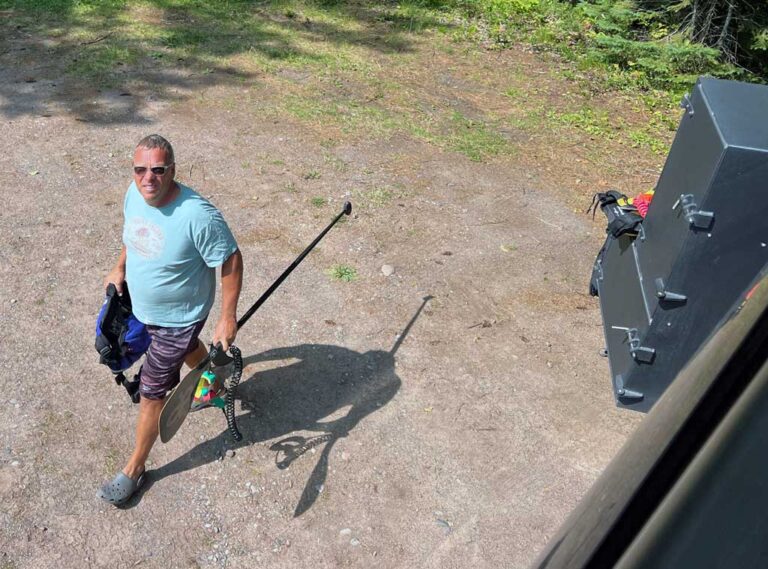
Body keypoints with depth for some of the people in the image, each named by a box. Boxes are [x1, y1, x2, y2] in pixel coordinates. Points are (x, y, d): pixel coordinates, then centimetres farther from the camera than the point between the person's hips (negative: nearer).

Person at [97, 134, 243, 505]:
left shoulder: (197, 215, -36)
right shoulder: (134, 193, -13)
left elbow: (230, 260, -27)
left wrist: (228, 318, -24)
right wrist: (120, 268, 10)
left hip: (178, 317, -7)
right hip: (143, 307, 7)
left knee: (152, 392, 5)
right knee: (187, 348, 33)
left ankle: (135, 467, 27)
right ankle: (214, 388, 65)